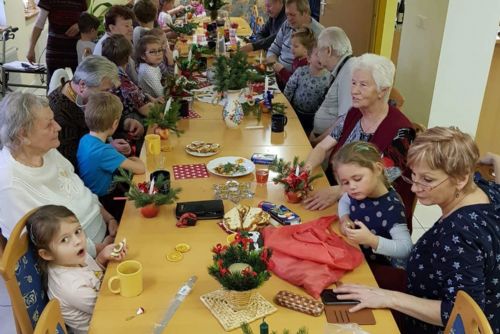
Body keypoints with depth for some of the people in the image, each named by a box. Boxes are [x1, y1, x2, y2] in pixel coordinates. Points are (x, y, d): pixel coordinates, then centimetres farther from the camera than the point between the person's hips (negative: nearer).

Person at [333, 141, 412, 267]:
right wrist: (344, 219, -2)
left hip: (377, 268, -5)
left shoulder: (391, 207, -27)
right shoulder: (357, 192, -6)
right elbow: (344, 201, 18)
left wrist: (371, 240, -40)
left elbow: (406, 249, -29)